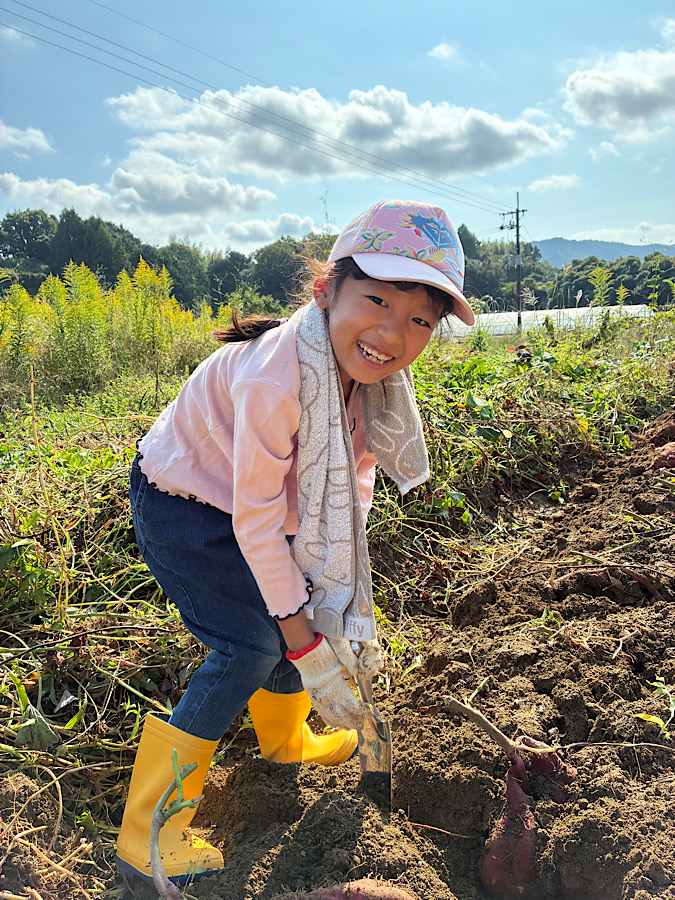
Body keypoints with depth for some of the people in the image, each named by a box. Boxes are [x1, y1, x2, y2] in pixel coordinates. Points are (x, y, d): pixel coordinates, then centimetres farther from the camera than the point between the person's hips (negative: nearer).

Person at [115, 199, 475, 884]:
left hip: (238, 499, 7)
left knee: (303, 612, 12)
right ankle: (147, 836, 5)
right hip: (180, 502, -7)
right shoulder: (276, 379, -38)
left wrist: (348, 609, -14)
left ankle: (286, 739, 43)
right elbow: (256, 517, -30)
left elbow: (351, 485, -8)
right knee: (253, 646, -11)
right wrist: (306, 646, -24)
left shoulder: (370, 372, -14)